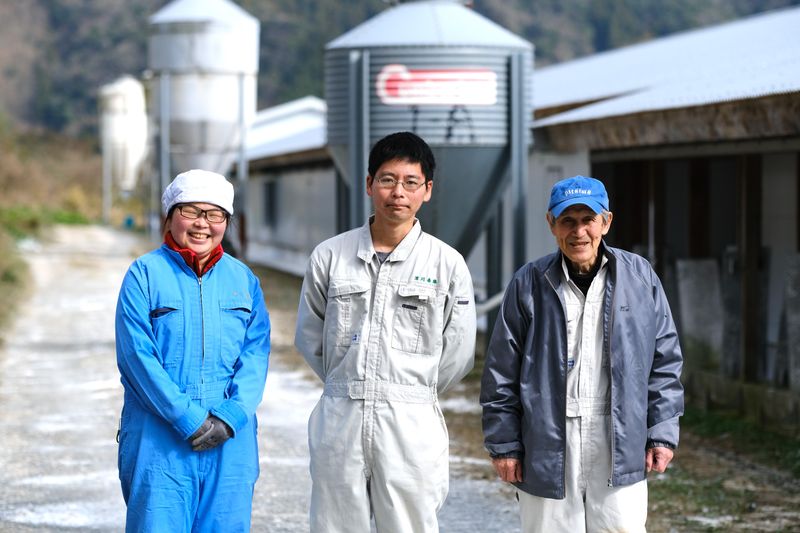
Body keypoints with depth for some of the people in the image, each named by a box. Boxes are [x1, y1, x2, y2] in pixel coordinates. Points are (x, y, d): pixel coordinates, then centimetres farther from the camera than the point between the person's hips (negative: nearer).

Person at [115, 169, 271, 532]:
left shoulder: (243, 279, 12)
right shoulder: (145, 274, 0)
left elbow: (256, 352, 4)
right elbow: (138, 356, -8)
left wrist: (230, 416, -11)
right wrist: (189, 419, -15)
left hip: (231, 437, 4)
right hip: (159, 437, -3)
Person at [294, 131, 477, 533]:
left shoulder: (447, 264, 0)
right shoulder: (329, 256, 4)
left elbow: (458, 353, 6)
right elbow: (309, 336, 13)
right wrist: (347, 386, 12)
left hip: (411, 426, -1)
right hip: (338, 421, 2)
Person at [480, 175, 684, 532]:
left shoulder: (640, 277, 4)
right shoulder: (529, 284, 1)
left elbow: (665, 362, 8)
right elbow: (502, 372, 3)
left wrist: (662, 433, 4)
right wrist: (504, 444, 1)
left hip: (620, 446, 1)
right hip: (548, 446, 0)